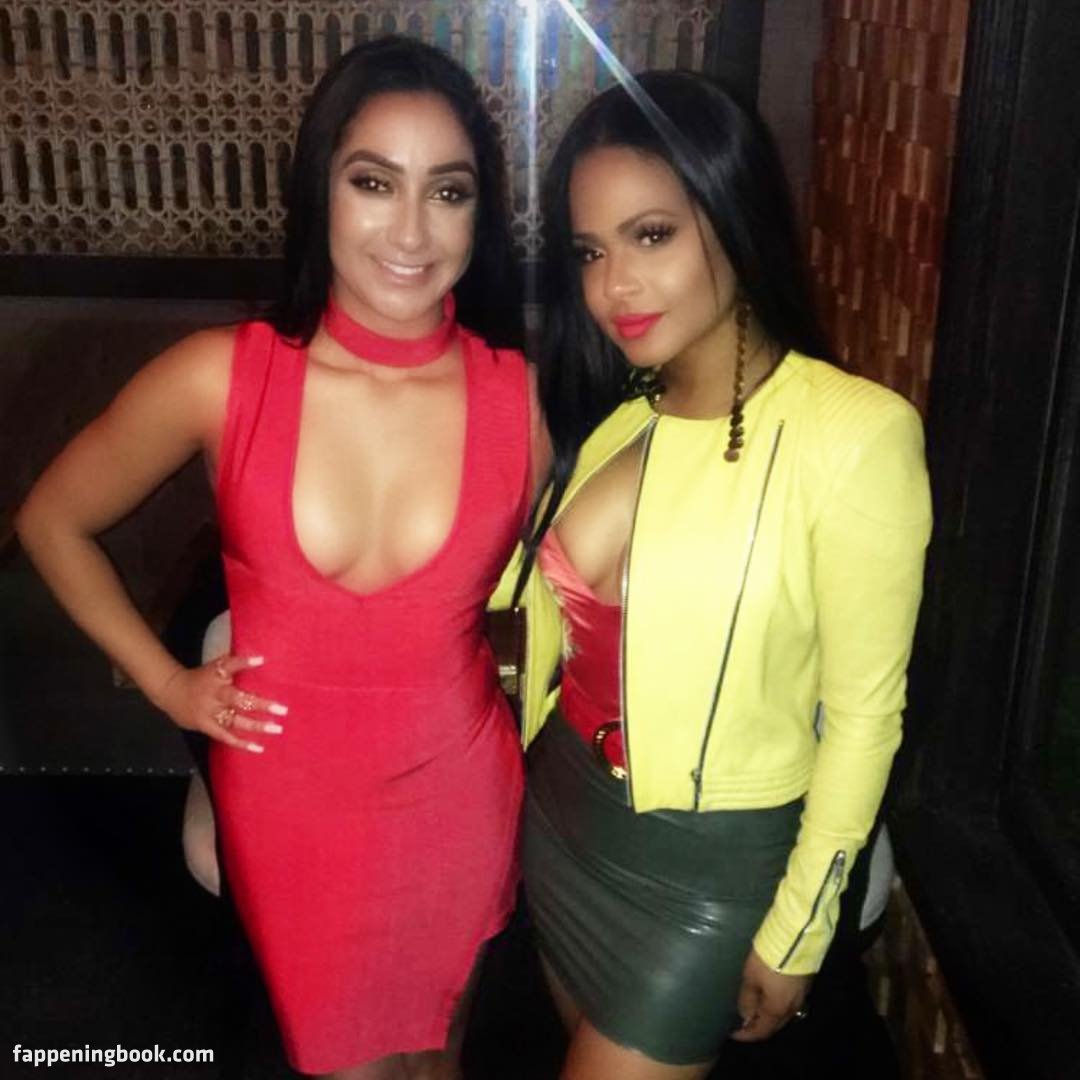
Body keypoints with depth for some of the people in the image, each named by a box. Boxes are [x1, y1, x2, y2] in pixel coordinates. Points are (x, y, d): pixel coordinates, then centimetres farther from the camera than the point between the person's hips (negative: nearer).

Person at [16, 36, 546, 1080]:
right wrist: (166, 683, -2)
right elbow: (52, 522, 0)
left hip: (457, 797, 1)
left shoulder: (519, 398, -14)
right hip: (287, 805, 0)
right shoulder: (218, 379, -16)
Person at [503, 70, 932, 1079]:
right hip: (561, 820, 6)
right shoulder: (603, 415, -3)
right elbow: (553, 626, 6)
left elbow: (862, 713, -16)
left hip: (709, 864, -5)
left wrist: (797, 929, -9)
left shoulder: (853, 433, -22)